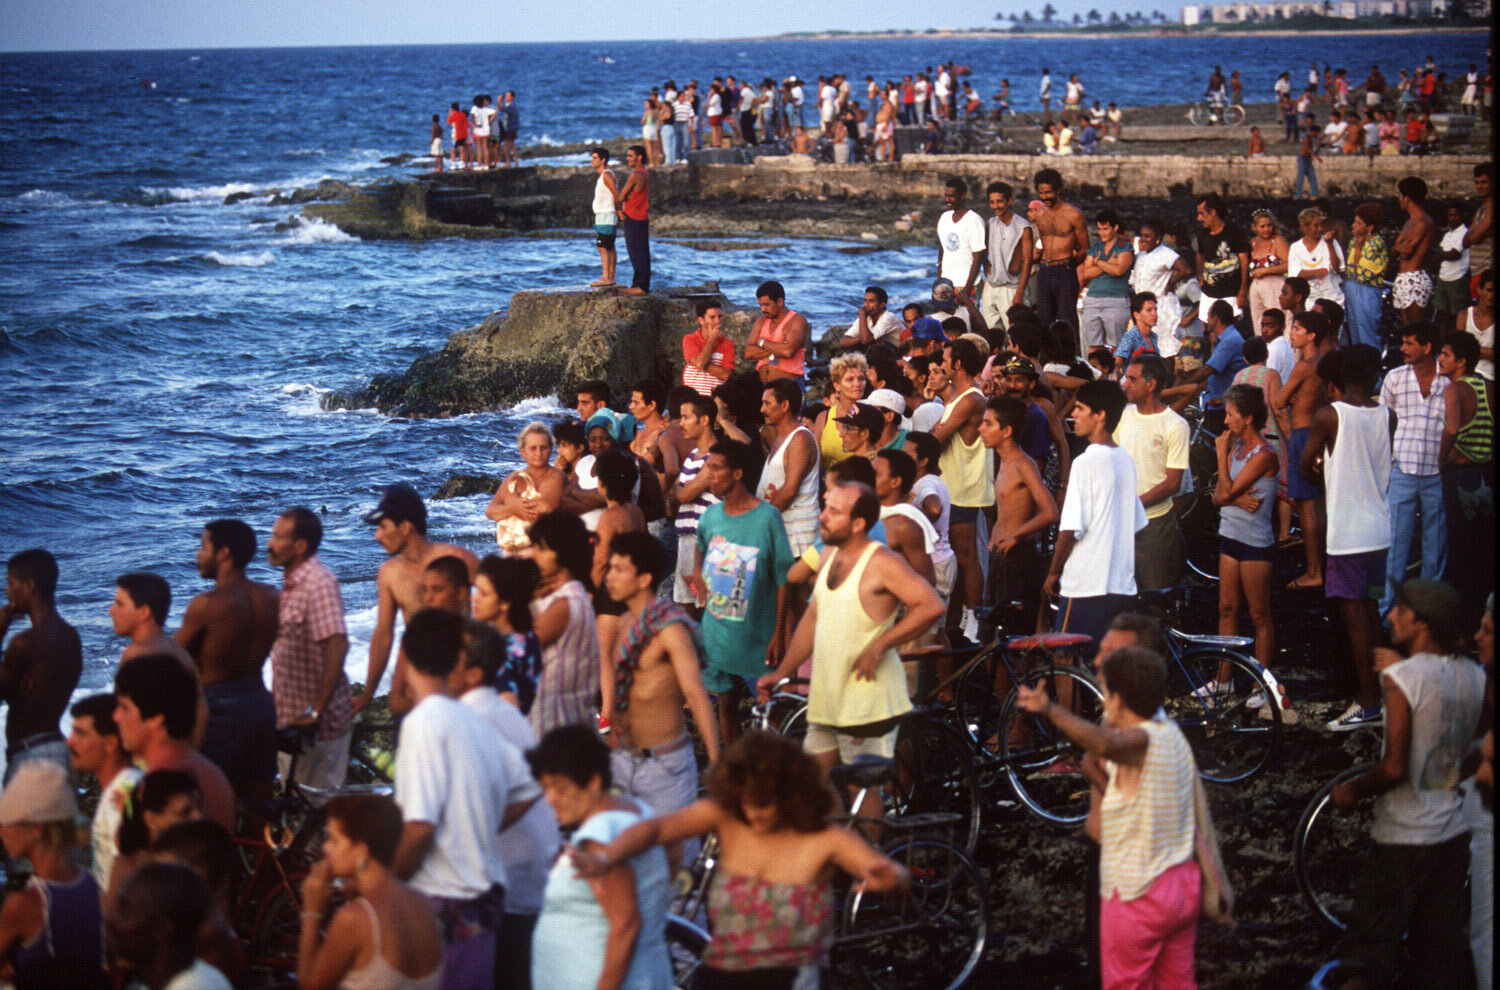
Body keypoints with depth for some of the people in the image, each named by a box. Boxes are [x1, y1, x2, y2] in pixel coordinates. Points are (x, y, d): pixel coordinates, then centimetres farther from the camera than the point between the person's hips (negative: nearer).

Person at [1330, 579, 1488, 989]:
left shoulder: (1401, 677, -20)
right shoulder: (1475, 676, -1)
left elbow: (1394, 768, -23)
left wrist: (1352, 791, -4)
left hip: (1403, 838, -6)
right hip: (1456, 830, 6)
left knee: (1367, 953, 5)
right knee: (1444, 947, 16)